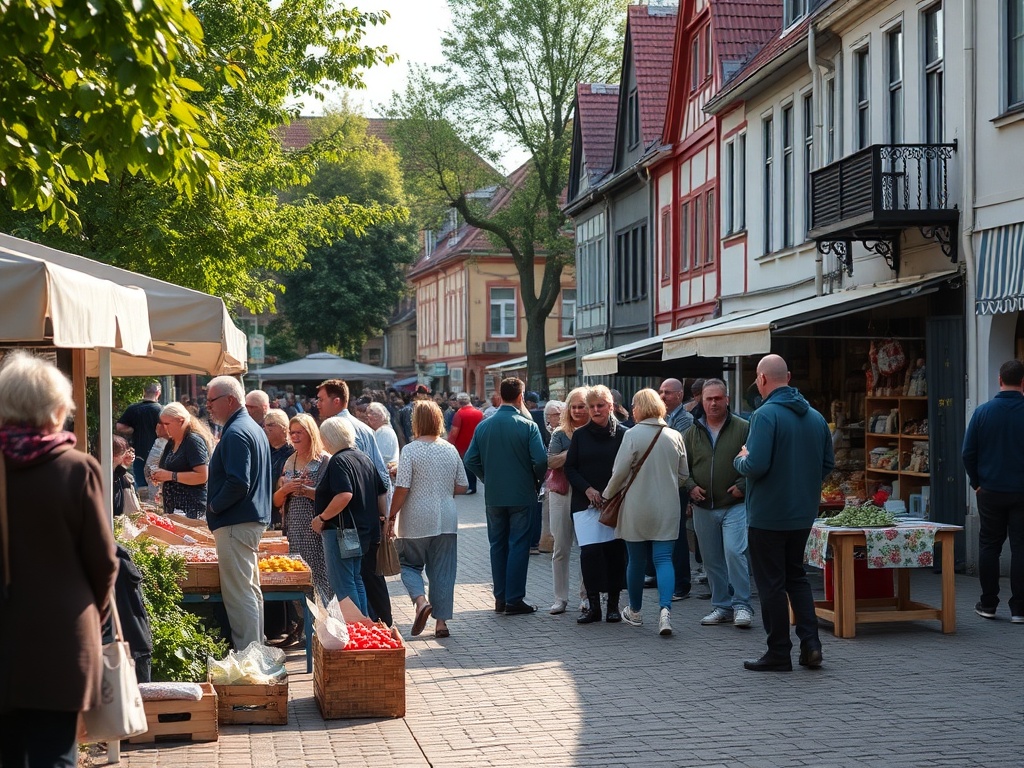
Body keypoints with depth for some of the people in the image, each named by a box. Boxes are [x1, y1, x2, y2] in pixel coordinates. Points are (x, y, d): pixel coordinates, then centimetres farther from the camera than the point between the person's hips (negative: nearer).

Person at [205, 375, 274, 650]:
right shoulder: (254, 428, 17)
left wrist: (213, 506, -12)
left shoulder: (236, 434, -17)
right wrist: (218, 506, 18)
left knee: (238, 594, -7)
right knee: (250, 590, 16)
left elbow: (237, 484, -26)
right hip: (255, 519, 11)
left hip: (235, 524, -11)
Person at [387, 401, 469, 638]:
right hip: (446, 521, 4)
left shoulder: (410, 450, -11)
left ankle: (421, 600, -13)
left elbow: (402, 488, -14)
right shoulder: (451, 450, 3)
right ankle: (441, 620, 9)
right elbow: (462, 487, 7)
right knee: (442, 570, 9)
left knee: (410, 564, 12)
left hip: (416, 522, -4)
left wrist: (391, 517, -5)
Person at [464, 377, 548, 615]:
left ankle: (500, 598, 17)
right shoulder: (528, 426, -12)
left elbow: (470, 461, 1)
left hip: (493, 495, 4)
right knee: (518, 546, 2)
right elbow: (541, 461, -18)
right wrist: (537, 480, 2)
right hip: (521, 495, -4)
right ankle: (514, 600, 1)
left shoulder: (483, 426, 1)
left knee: (497, 545, 13)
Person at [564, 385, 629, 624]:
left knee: (615, 551, 1)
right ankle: (593, 604, 0)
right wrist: (587, 489, -8)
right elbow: (570, 468, 7)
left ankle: (613, 604, 11)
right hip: (586, 503, 1)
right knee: (590, 551, -7)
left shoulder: (622, 434, 0)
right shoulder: (580, 435, 7)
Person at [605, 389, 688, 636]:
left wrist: (607, 495, 7)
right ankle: (665, 609, -21)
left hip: (637, 508, -2)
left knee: (636, 560, 10)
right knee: (664, 559, 0)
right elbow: (684, 475, 10)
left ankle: (635, 611, 26)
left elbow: (620, 472, -10)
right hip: (667, 509, 2)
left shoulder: (633, 435, -10)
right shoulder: (675, 436, 3)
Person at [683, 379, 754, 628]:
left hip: (735, 506, -4)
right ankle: (722, 606, 20)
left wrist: (743, 485, -12)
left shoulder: (743, 429, -2)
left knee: (734, 552, -16)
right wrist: (690, 486, -2)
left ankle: (741, 605, -7)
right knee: (712, 560, 9)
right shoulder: (692, 433, 9)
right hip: (703, 508, 4)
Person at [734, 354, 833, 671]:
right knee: (796, 576, 19)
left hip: (768, 515, -7)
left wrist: (740, 459, -3)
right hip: (803, 514, 7)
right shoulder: (815, 416, 6)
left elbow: (756, 465, -24)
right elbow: (828, 463, 11)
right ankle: (810, 643, 9)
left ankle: (779, 653, 8)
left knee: (771, 583, 3)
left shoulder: (765, 415, -17)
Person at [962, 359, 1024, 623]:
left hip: (990, 491, 1)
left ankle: (988, 604, 14)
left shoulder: (983, 411, -5)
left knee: (989, 546, 11)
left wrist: (977, 482, 12)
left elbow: (968, 453, -1)